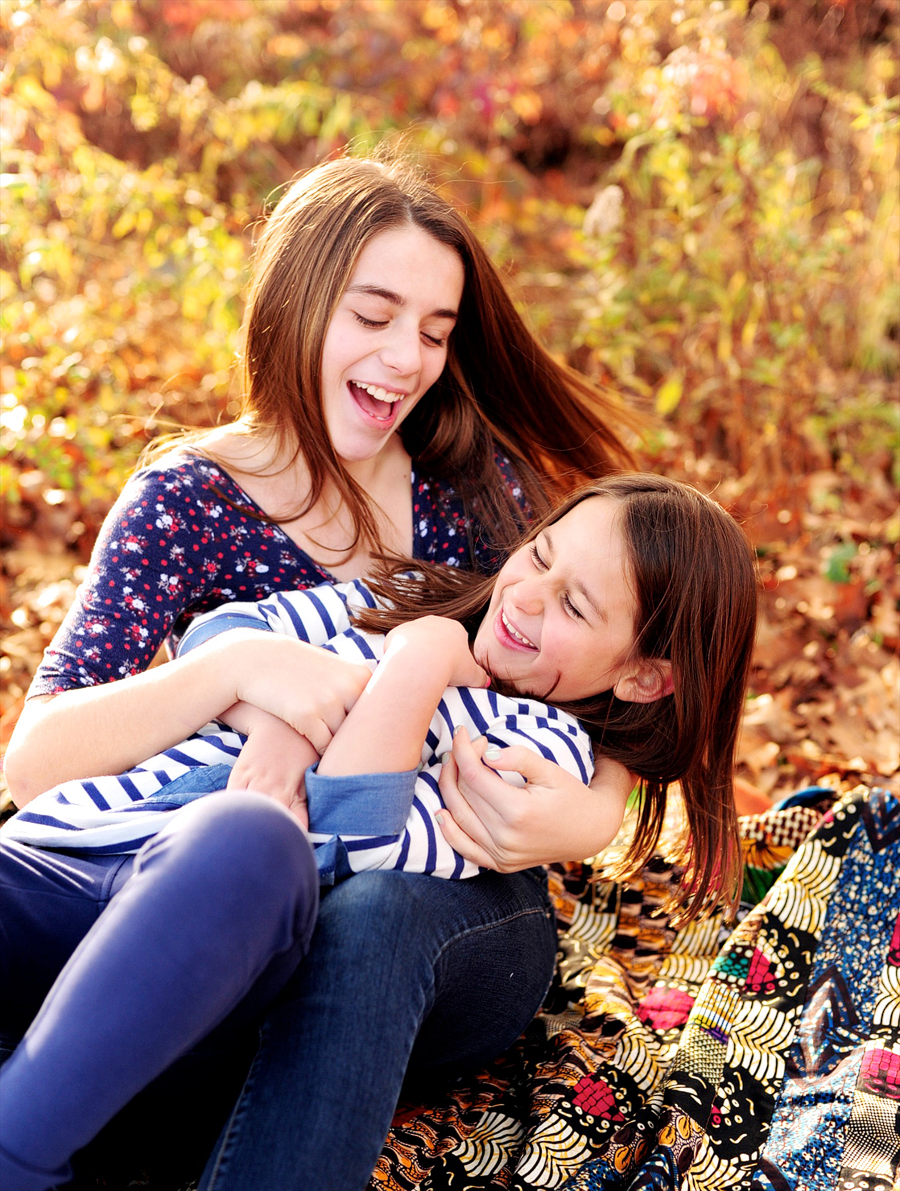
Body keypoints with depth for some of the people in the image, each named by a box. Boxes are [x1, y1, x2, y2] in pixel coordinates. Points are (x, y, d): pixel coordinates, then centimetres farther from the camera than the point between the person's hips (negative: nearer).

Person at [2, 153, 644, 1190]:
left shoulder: (477, 480, 5)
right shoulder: (188, 502, 0)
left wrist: (583, 820, -18)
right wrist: (235, 667, -28)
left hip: (464, 919, 1)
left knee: (369, 919, -36)